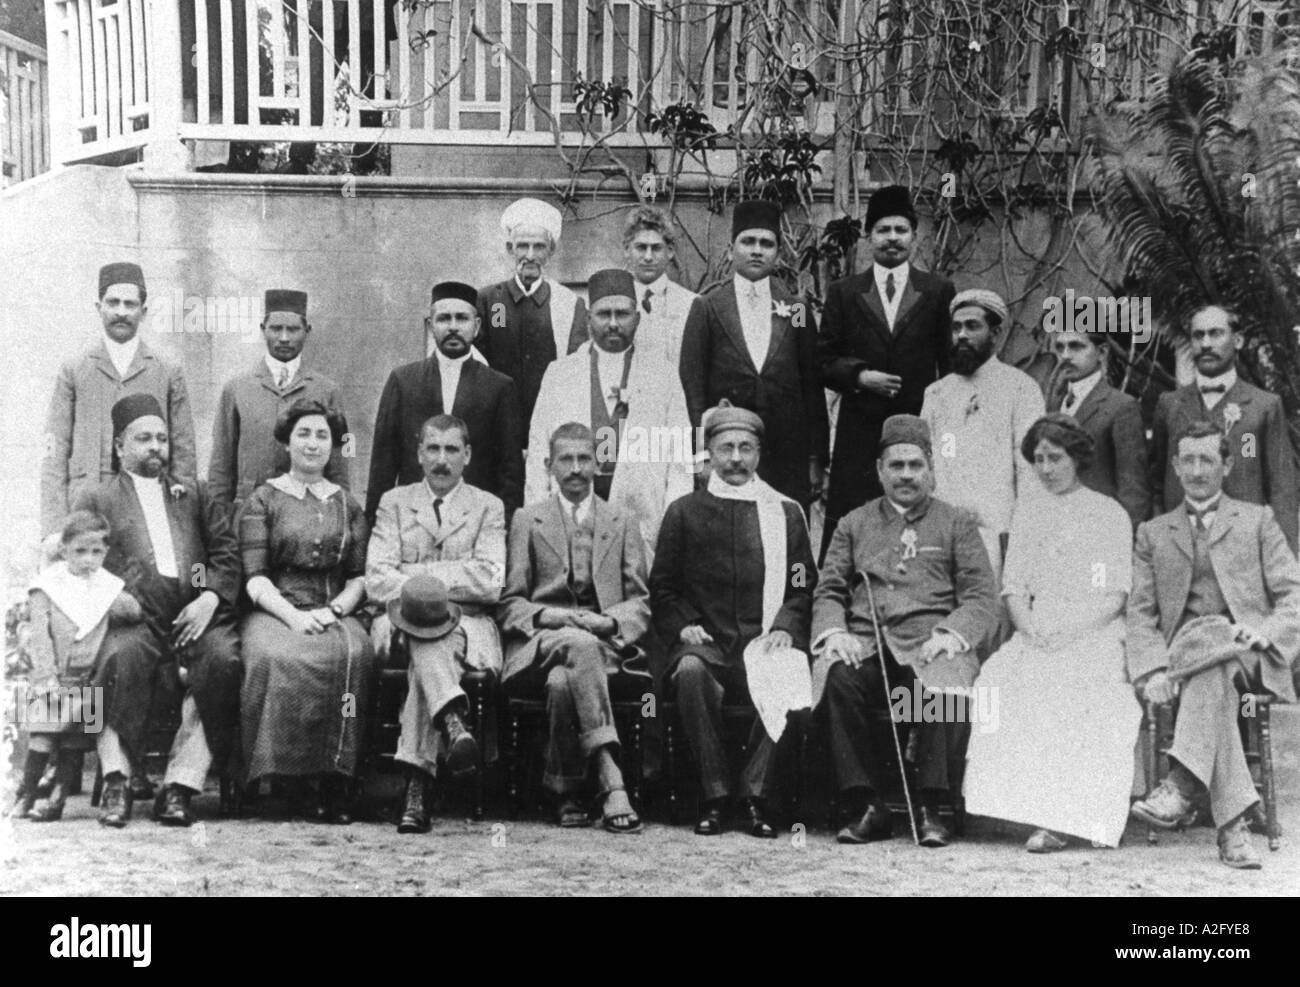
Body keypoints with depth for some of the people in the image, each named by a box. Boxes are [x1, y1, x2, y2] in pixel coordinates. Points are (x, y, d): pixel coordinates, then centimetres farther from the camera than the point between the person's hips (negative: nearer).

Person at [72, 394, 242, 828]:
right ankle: (115, 783, -28)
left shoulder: (195, 494, 28)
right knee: (123, 655, -35)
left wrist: (211, 597, -4)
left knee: (223, 658, -30)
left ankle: (180, 785, -28)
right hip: (134, 617, -1)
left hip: (194, 613, 2)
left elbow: (227, 552, 15)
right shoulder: (96, 500, 23)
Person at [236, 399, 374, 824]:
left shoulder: (348, 505, 20)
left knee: (352, 655, -34)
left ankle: (334, 783, -32)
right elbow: (254, 577, 0)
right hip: (274, 612, -1)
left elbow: (360, 577, 13)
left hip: (336, 614, 2)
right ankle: (277, 775, -31)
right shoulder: (263, 500, 11)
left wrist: (335, 609, -8)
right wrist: (293, 615, -17)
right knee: (276, 658, -38)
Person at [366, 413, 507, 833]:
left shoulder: (488, 507, 13)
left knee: (427, 656, -35)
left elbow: (489, 582, -4)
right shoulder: (394, 502, 17)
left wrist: (413, 575, -8)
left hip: (469, 627, -1)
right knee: (428, 637, -37)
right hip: (406, 625, 1)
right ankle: (453, 722, -55)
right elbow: (376, 579, 1)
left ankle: (418, 785, -46)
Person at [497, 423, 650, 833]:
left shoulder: (622, 522, 18)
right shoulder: (527, 519, 15)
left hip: (603, 643, 1)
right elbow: (509, 603, 8)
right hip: (540, 642, -1)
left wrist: (609, 621, -10)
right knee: (579, 645, -38)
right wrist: (545, 616, -13)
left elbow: (640, 602, 12)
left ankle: (567, 793, -23)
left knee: (563, 680, -36)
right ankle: (610, 780, -45)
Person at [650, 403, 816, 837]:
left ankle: (755, 796, -21)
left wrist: (784, 628, -6)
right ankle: (714, 797, -23)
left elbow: (803, 589, 13)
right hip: (706, 646, 0)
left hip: (765, 645, 0)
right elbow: (662, 589, 14)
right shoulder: (684, 512, 15)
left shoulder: (785, 513, 16)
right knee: (691, 670, -35)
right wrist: (684, 626, -4)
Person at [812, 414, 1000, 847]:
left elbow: (982, 598, 7)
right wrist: (834, 632, -7)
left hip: (929, 644, -1)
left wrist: (950, 634, -12)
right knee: (839, 678, -32)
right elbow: (828, 591, 15)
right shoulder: (854, 524, 23)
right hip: (864, 641, 2)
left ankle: (929, 808, -20)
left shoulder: (957, 524, 17)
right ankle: (866, 807, -21)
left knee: (941, 682, -35)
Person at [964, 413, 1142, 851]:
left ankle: (1058, 816, -29)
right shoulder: (1028, 517, 21)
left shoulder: (1110, 514, 8)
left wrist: (1069, 631, -16)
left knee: (1068, 685, -34)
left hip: (1095, 635, -2)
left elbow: (1114, 597, -1)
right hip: (1036, 638, 3)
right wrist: (1030, 629, -8)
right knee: (1000, 679, -29)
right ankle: (1045, 813, -31)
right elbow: (1014, 589, 13)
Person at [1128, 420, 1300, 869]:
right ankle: (1232, 821, -43)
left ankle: (1183, 785, -48)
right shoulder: (1153, 532, 20)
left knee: (1214, 659, -38)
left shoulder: (1257, 520, 17)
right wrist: (1153, 669, -8)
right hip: (1183, 651, 1)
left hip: (1250, 656, -1)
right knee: (1213, 674, -36)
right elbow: (1140, 613, 10)